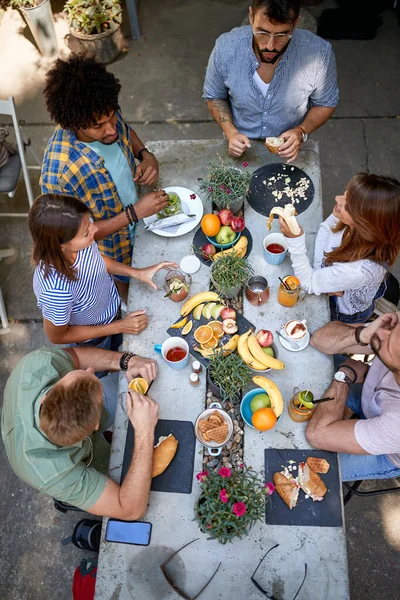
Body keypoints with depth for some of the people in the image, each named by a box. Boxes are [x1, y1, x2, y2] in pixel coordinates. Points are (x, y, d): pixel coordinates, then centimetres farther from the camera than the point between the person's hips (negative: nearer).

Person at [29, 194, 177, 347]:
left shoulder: (82, 242, -31)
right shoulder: (56, 290, -46)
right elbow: (57, 336, -25)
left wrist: (137, 272, -18)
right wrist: (119, 326, -23)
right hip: (92, 342, -4)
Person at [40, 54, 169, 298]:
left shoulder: (109, 116, -23)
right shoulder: (58, 172, -41)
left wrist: (146, 155, -18)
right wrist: (135, 212, -35)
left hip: (138, 217, 5)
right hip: (112, 248, -5)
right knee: (130, 289, 26)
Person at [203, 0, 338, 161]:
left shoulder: (319, 54, -27)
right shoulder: (226, 48, -25)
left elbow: (326, 103, -9)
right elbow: (214, 96, -6)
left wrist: (302, 132, -27)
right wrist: (230, 133, -23)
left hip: (288, 151, 0)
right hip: (241, 147, 1)